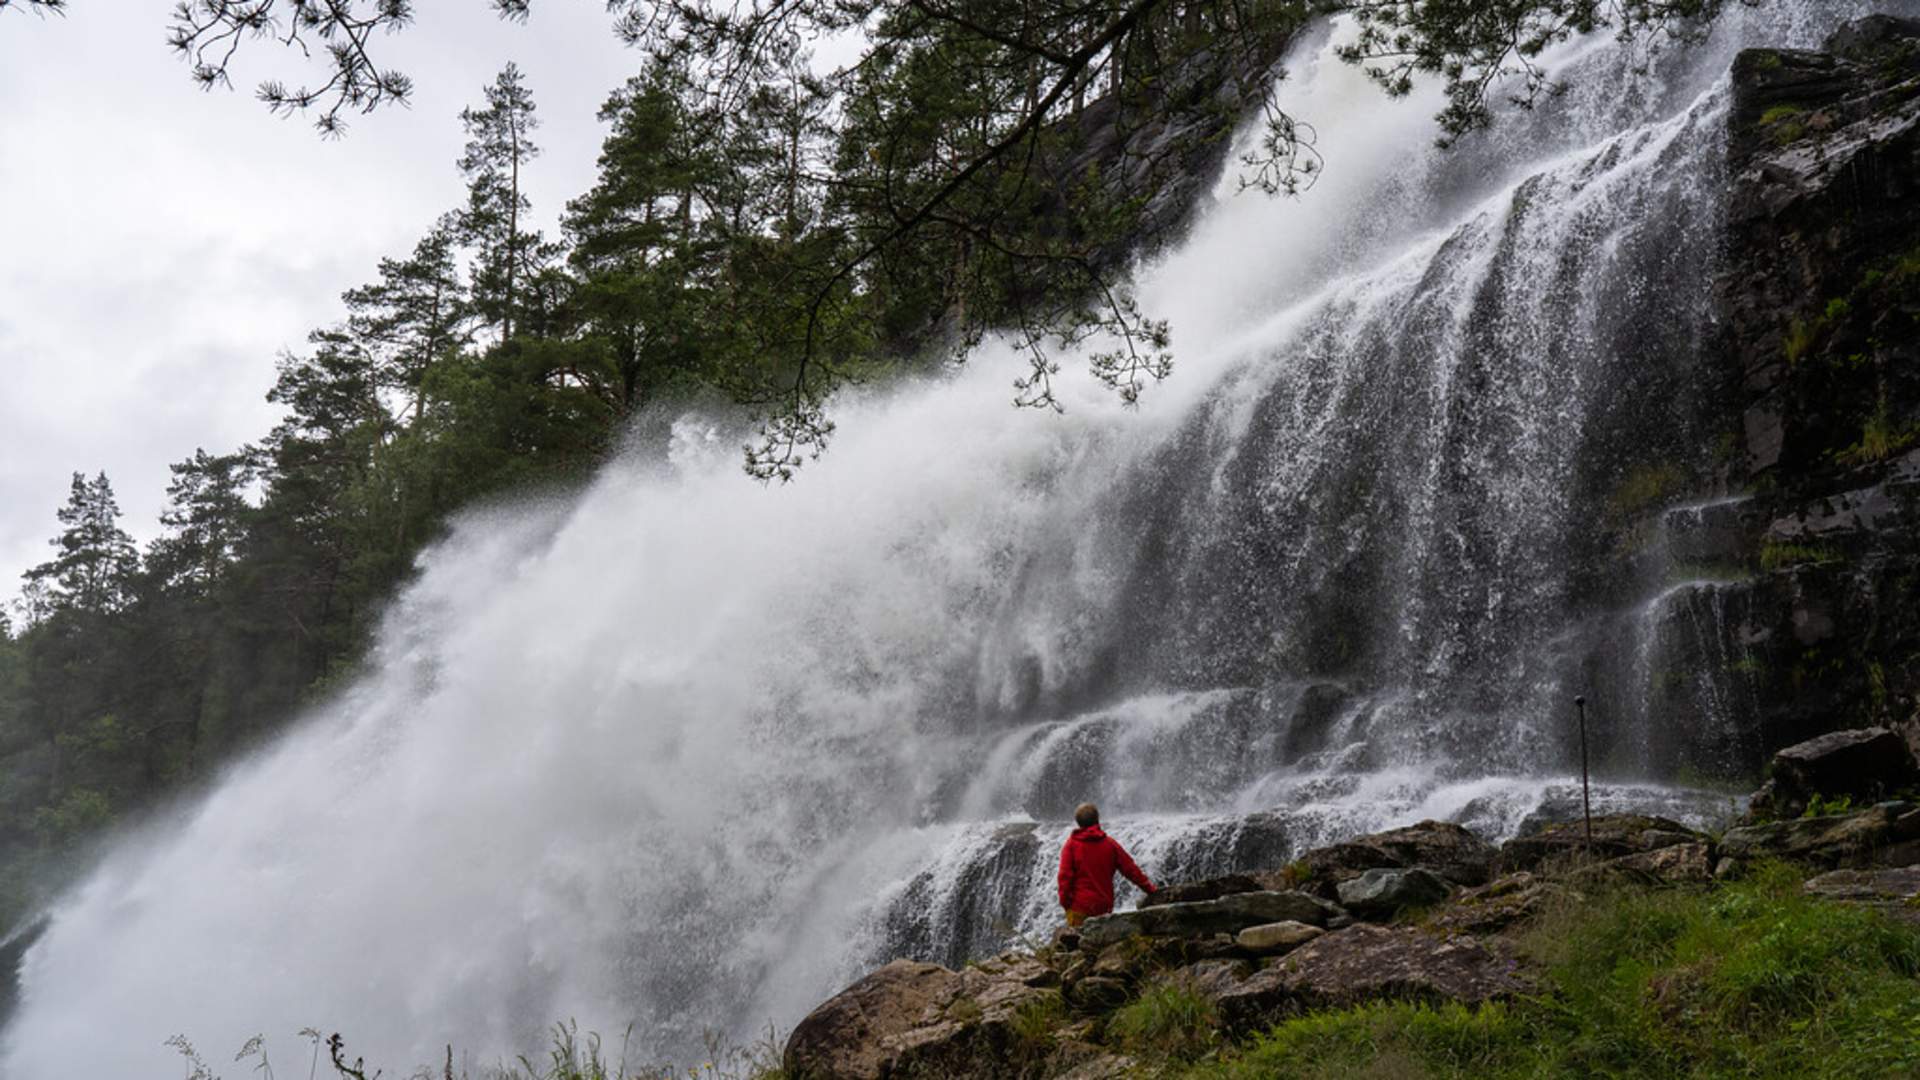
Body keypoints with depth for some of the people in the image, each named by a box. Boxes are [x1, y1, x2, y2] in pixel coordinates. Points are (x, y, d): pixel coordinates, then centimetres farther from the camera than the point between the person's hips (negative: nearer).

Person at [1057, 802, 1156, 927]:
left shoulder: (1072, 844, -3)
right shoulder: (1110, 844, 4)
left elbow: (1065, 874, -10)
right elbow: (1131, 869, 5)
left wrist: (1064, 901, -2)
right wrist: (1151, 890, 12)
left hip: (1079, 906, -3)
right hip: (1104, 905, 3)